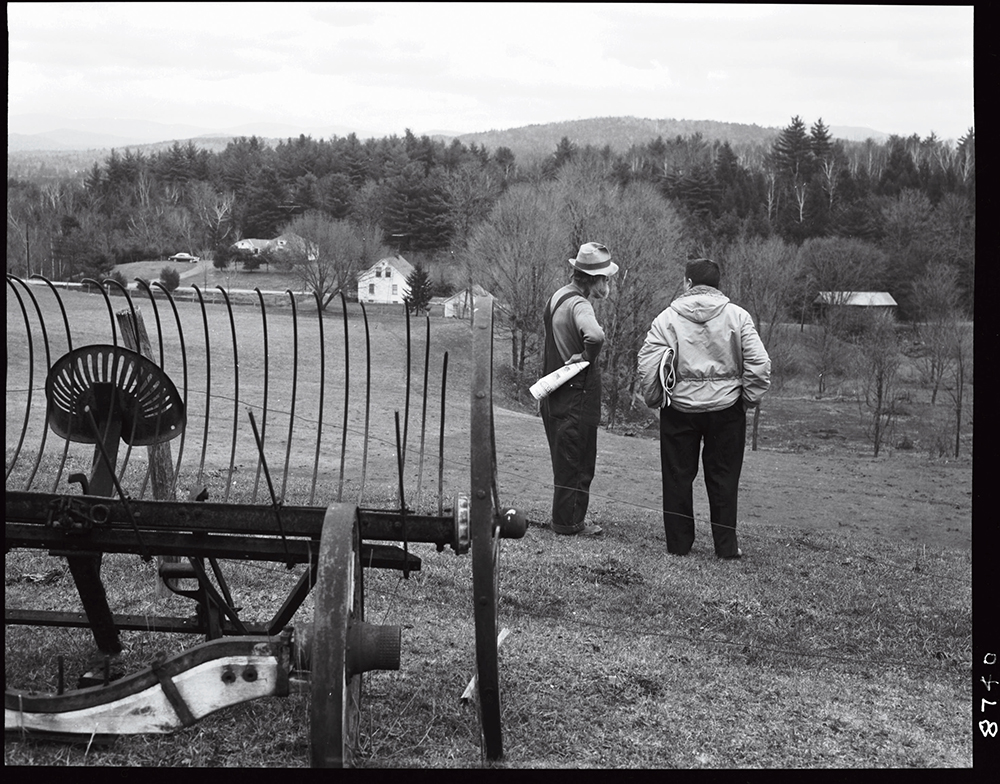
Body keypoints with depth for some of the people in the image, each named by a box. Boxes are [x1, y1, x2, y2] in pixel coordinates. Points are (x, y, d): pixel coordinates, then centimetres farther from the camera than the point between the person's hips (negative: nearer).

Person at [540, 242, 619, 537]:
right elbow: (595, 335, -42)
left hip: (554, 394, 9)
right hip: (577, 396, -9)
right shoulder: (579, 305, -21)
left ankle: (565, 519, 27)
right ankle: (569, 523, 11)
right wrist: (587, 357, -22)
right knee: (576, 462, 3)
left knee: (564, 459, 18)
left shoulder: (557, 297, 9)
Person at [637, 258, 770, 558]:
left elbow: (647, 365, -7)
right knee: (723, 478, 10)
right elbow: (760, 364, -7)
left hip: (679, 407, 0)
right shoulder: (738, 316, -3)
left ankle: (679, 542, 17)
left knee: (678, 477, 11)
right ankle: (726, 545, 14)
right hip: (726, 409, 1)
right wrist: (749, 398, 6)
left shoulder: (668, 318, -5)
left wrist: (653, 399, 8)